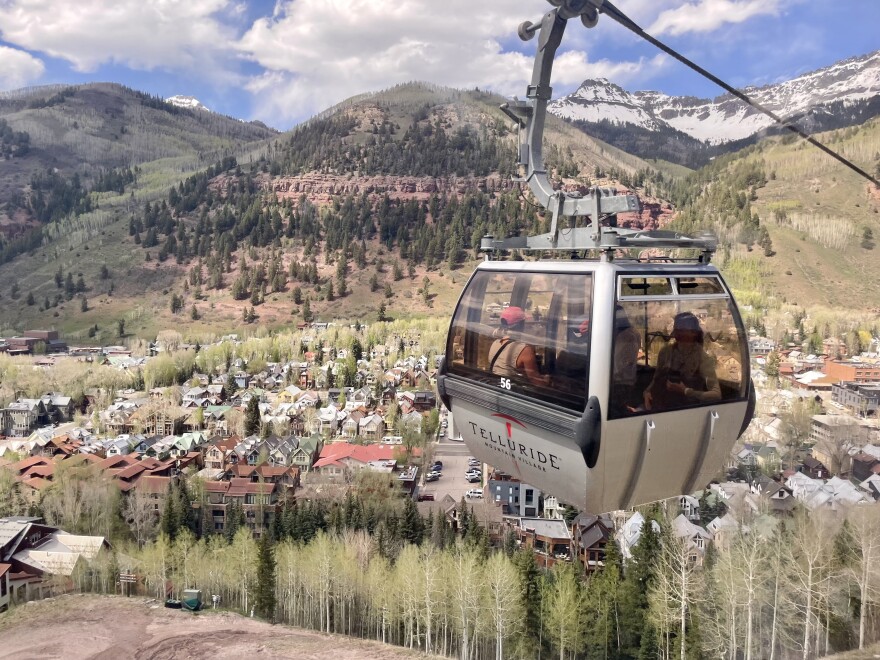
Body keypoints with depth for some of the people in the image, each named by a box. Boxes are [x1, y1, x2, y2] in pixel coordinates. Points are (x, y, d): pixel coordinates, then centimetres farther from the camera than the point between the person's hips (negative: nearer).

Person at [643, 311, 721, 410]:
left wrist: (686, 391, -24)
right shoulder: (666, 351, 0)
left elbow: (716, 394, -15)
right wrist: (648, 392, -7)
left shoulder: (703, 358, -10)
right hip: (659, 408, 4)